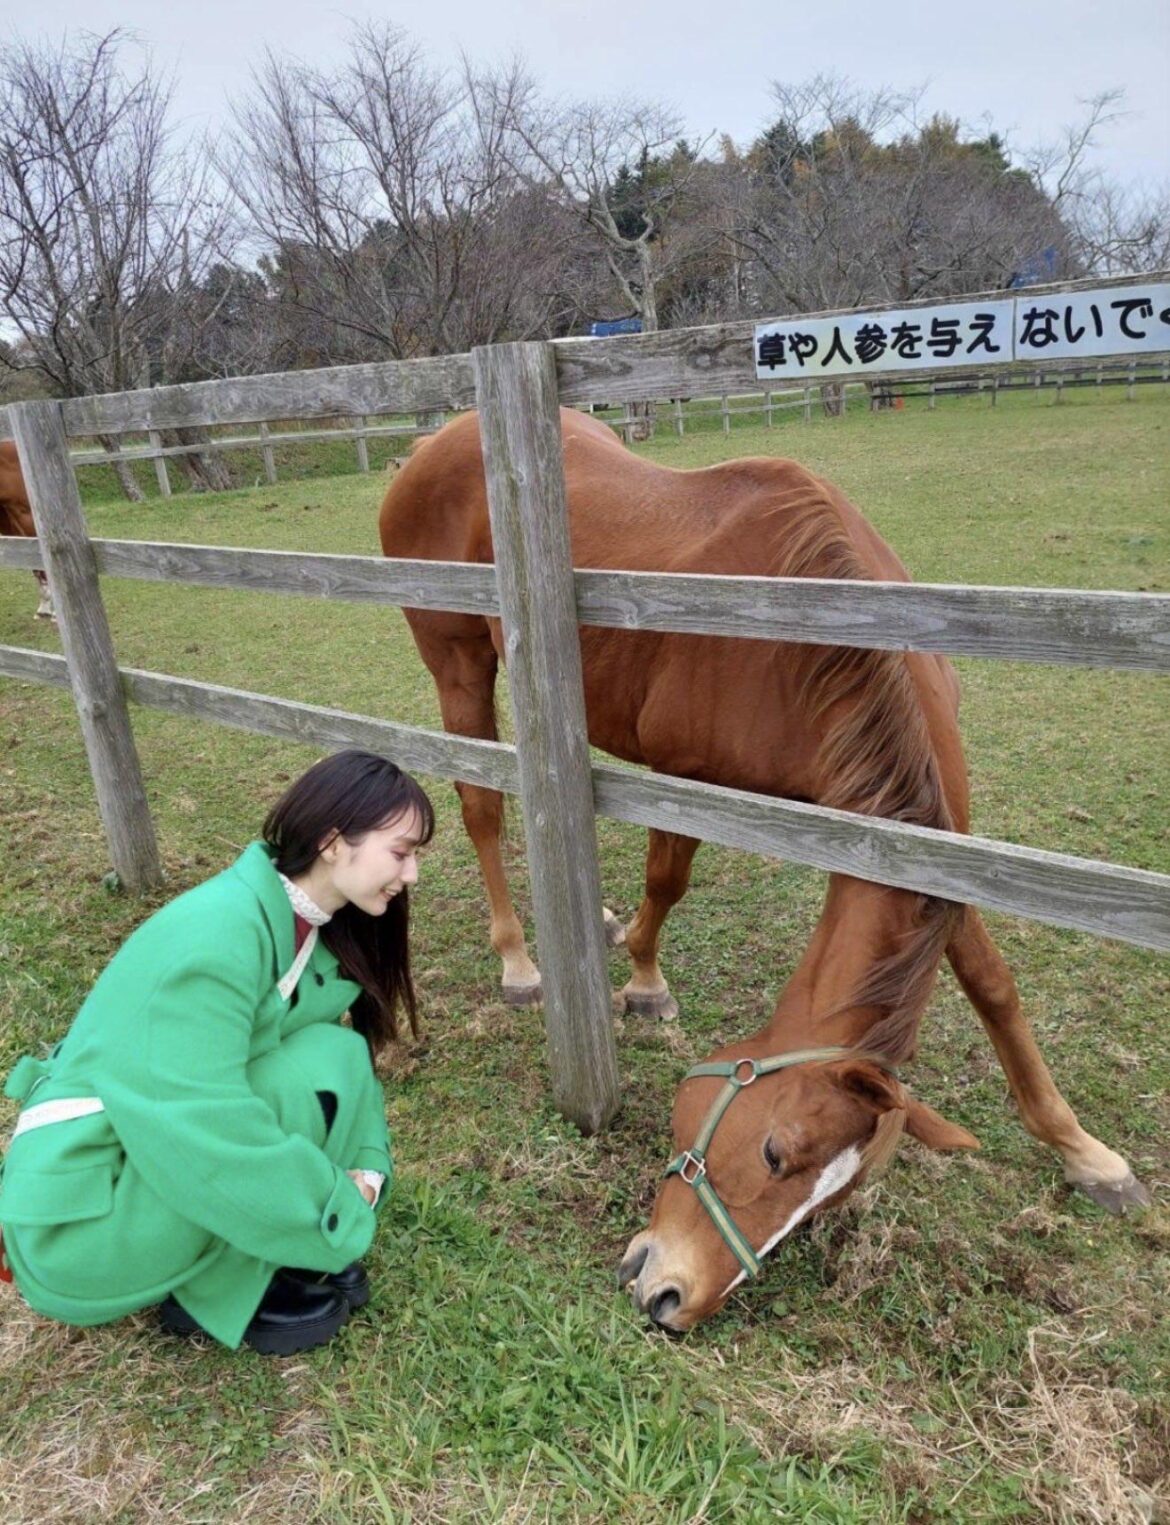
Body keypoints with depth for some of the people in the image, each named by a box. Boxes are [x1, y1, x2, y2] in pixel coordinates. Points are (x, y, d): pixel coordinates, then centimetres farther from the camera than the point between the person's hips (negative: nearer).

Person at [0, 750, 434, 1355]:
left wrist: (368, 1169, -12)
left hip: (164, 1157, 8)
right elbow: (210, 1143, -31)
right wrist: (343, 1217, -19)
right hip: (79, 1231, -8)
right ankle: (218, 1294, -4)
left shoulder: (316, 932, 2)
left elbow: (356, 1064, 7)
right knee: (325, 1061, -21)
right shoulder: (217, 936, -26)